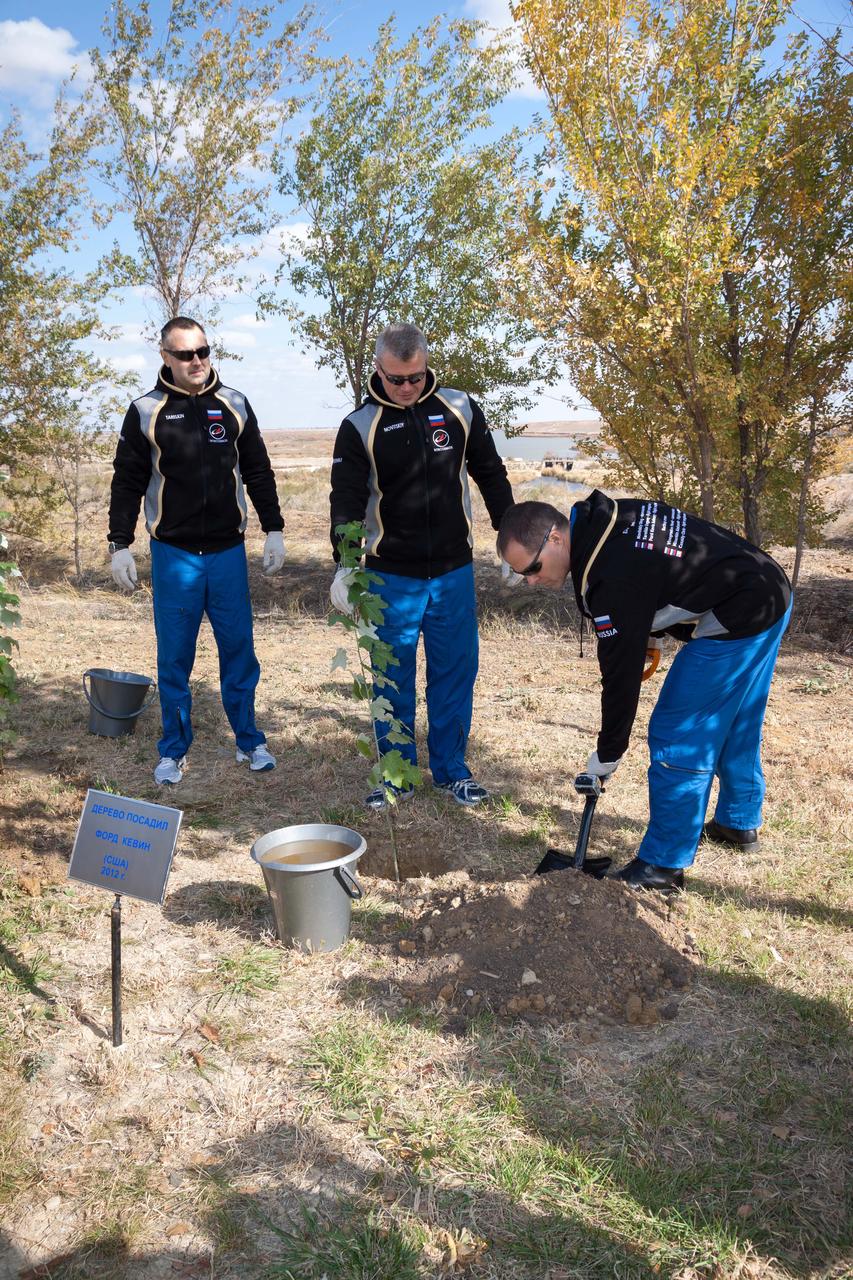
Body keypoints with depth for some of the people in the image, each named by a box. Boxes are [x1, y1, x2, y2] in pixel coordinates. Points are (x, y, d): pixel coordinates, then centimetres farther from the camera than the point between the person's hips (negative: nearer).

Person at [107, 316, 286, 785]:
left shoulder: (234, 405, 5)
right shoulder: (145, 411, -1)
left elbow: (259, 473, 10)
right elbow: (127, 482, 3)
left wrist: (274, 529, 6)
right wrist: (120, 544, -1)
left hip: (229, 552, 1)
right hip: (173, 554, -1)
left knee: (239, 652, 7)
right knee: (174, 658, 5)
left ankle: (248, 740, 21)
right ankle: (174, 751, 18)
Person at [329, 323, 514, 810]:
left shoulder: (460, 409, 1)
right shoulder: (360, 426, -5)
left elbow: (491, 476, 11)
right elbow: (347, 499, -8)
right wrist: (345, 564, -21)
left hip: (454, 572, 2)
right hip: (391, 577, -1)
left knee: (456, 673, 8)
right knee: (394, 679, 6)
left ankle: (451, 769, 24)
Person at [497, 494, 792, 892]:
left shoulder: (612, 576, -27)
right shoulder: (605, 517, 0)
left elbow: (621, 671, -21)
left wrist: (607, 754, -10)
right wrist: (648, 636, 13)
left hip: (737, 621, -10)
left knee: (676, 737, -5)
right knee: (736, 725, 24)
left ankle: (663, 865, 3)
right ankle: (740, 823, 42)